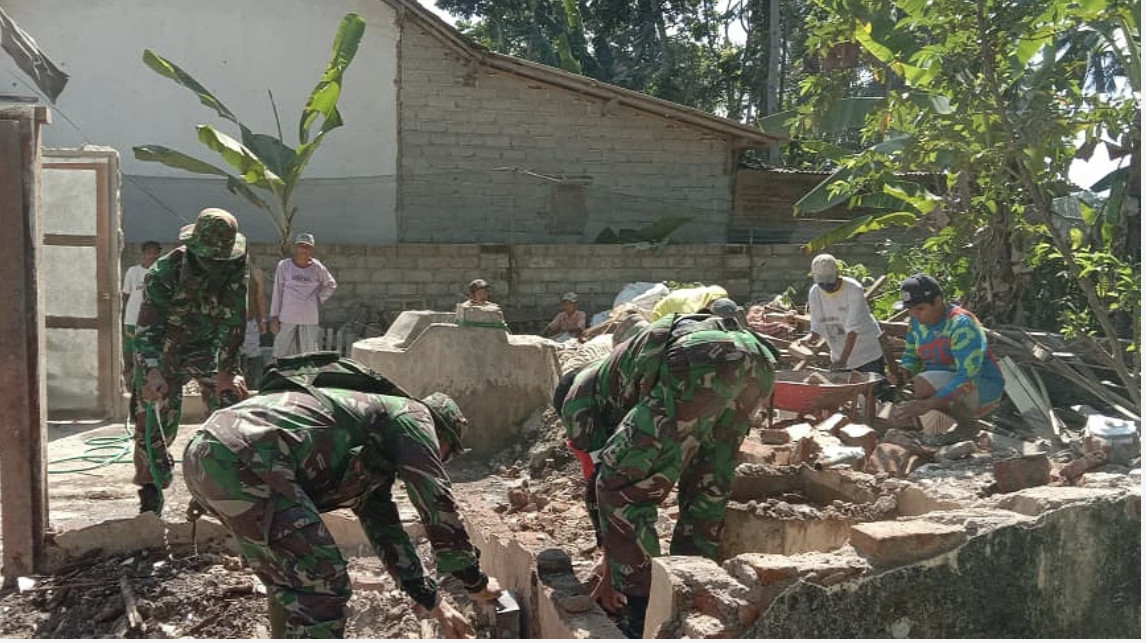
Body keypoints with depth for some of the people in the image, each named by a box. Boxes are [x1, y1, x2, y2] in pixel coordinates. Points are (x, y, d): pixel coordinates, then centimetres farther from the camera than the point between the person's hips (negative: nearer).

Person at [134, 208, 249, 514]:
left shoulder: (235, 267, -19)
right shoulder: (165, 272, -26)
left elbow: (233, 320, -17)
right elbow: (147, 328, -27)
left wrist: (226, 372, -21)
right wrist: (152, 372, -43)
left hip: (210, 348, 3)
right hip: (167, 351, -2)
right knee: (157, 419, -9)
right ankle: (151, 492, 4)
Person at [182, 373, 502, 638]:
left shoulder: (372, 459, 35)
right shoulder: (411, 415, 10)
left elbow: (385, 531, 38)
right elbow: (438, 505, 6)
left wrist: (435, 604, 39)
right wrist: (476, 581, 17)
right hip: (244, 457, -11)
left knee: (290, 580, 25)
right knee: (321, 587, -4)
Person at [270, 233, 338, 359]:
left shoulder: (317, 268, 1)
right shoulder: (284, 266, 0)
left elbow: (331, 285, 18)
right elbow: (277, 292, 4)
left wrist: (319, 299, 6)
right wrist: (274, 316, 2)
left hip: (310, 319, 0)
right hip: (287, 318, 0)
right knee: (281, 354, 1)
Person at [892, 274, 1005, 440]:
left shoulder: (962, 325, -25)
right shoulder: (918, 321, -3)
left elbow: (967, 377, -33)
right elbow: (911, 358, 10)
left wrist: (928, 404, -42)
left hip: (984, 389, -8)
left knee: (923, 383, -31)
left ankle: (968, 424, -10)